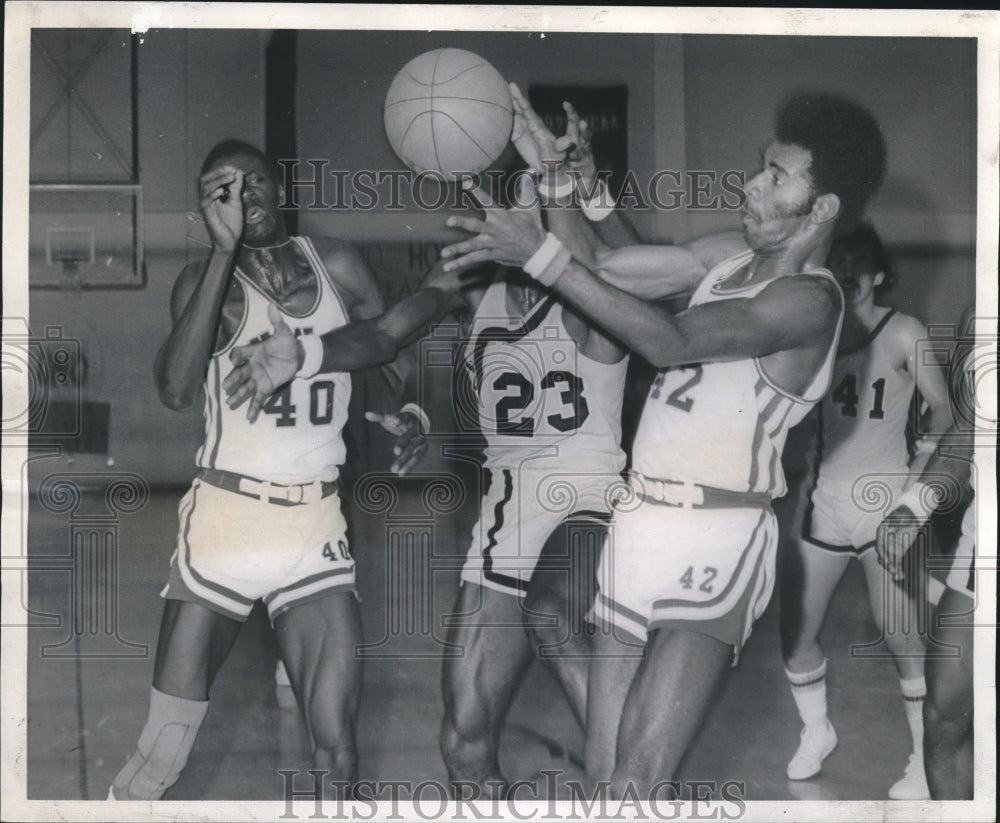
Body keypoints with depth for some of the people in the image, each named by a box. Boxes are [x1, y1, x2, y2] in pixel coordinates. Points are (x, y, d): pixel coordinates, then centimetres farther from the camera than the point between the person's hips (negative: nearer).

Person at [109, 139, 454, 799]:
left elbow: (389, 346, 16)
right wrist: (225, 249, -17)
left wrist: (409, 412, -7)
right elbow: (177, 388, -18)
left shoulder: (336, 263, 8)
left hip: (317, 523, 2)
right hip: (225, 517, -2)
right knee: (163, 750, 0)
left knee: (337, 751, -3)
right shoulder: (205, 279, 0)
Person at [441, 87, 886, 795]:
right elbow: (604, 267, 16)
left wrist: (544, 256, -21)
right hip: (640, 523, 8)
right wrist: (557, 174, 5)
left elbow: (668, 341, -22)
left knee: (640, 779, -18)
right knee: (603, 773, 6)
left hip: (715, 545, -8)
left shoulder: (809, 300, -12)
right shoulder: (730, 258, 13)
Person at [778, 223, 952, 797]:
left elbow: (943, 409, -3)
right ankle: (818, 732, 29)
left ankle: (926, 762, 10)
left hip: (884, 504, -3)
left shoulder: (902, 334, -6)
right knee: (797, 633, 5)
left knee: (902, 638, -3)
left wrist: (918, 478, -8)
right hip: (823, 503, 4)